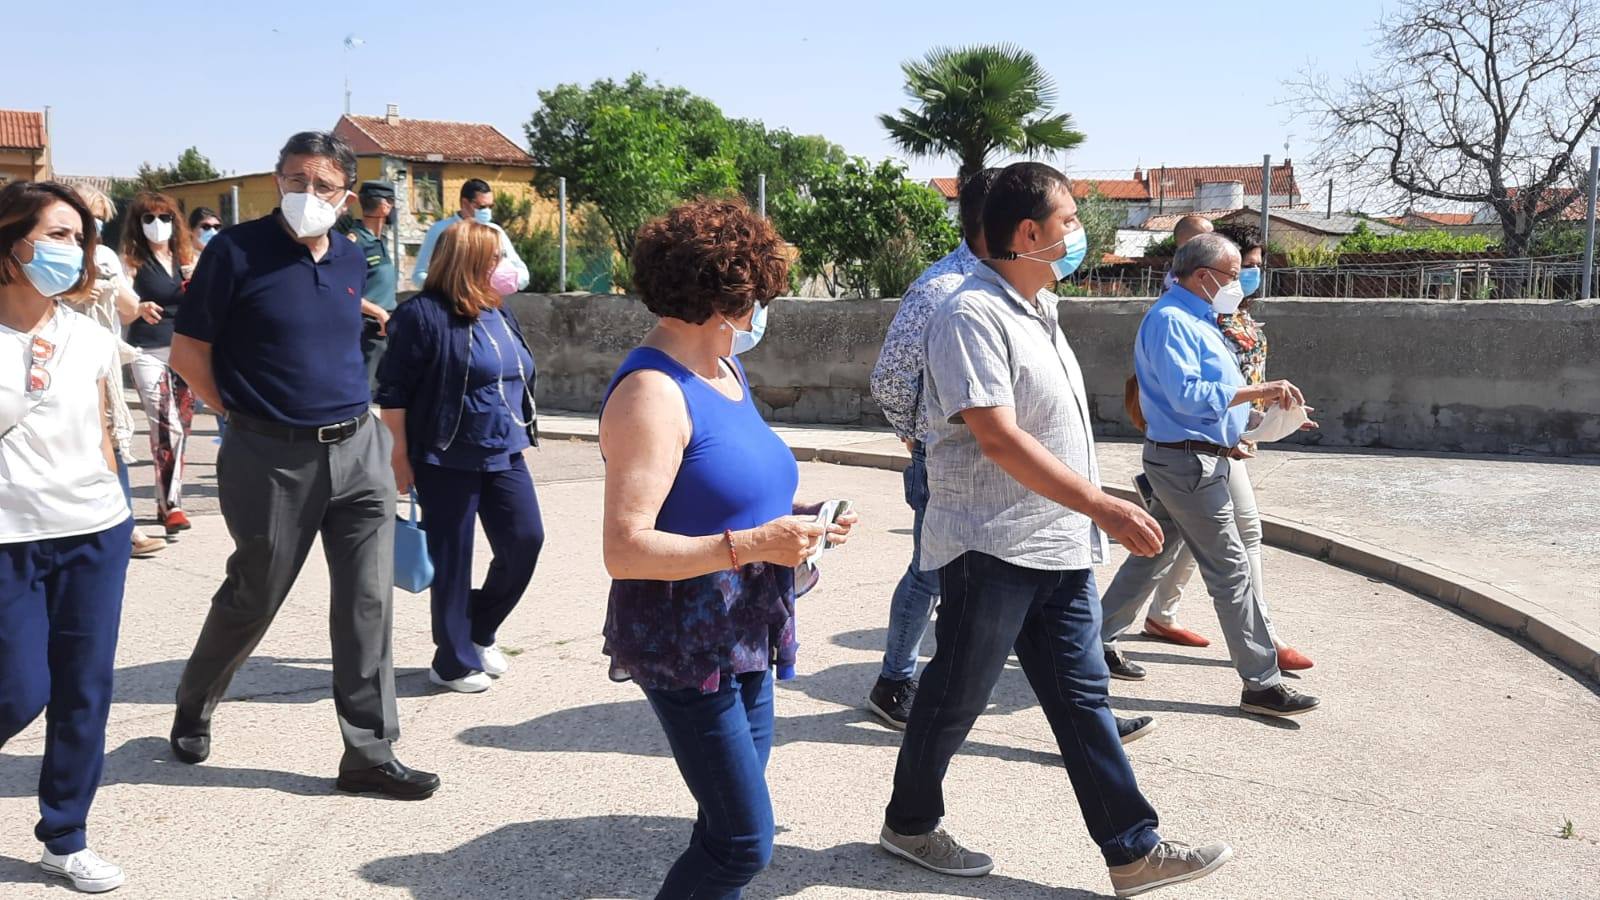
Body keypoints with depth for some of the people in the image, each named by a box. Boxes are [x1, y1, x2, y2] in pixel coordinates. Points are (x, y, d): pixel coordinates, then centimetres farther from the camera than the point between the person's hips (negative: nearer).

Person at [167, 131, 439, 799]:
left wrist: (347, 413, 12)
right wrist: (245, 414, -2)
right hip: (272, 460, -4)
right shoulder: (236, 251, -8)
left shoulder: (351, 261, 8)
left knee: (368, 601, 1)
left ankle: (370, 753, 10)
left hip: (358, 448, 4)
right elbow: (188, 352, -5)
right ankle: (193, 709, 39)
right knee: (253, 599, 11)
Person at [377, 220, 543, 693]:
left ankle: (479, 631, 27)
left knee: (525, 540, 4)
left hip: (505, 455, 7)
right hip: (448, 460, -7)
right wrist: (401, 458, -12)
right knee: (452, 560, 3)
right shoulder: (423, 315, -12)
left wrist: (519, 437, 21)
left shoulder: (499, 313, 11)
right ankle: (453, 662, 17)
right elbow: (392, 393, -12)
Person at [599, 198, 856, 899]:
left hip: (744, 640, 9)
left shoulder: (724, 372, 11)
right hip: (685, 651, -9)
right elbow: (625, 549, -24)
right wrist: (752, 544, -28)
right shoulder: (653, 392, -18)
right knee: (745, 842, -5)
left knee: (730, 827, 15)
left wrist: (794, 523, 5)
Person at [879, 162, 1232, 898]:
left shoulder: (1037, 309, 13)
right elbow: (998, 438, -25)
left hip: (1060, 547, 8)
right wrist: (1105, 507, -27)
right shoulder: (971, 315, -17)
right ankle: (909, 824, 27)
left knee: (1081, 697, 10)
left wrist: (1094, 518, 20)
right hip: (992, 550, -8)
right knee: (955, 698, 7)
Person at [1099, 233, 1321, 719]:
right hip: (1187, 462, -11)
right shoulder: (1170, 320, -17)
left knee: (1153, 553, 17)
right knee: (1232, 570, -6)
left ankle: (1100, 641, 26)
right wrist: (1256, 391, -24)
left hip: (1193, 461, 11)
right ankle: (1262, 683, 0)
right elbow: (1186, 395, -26)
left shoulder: (1196, 320, 16)